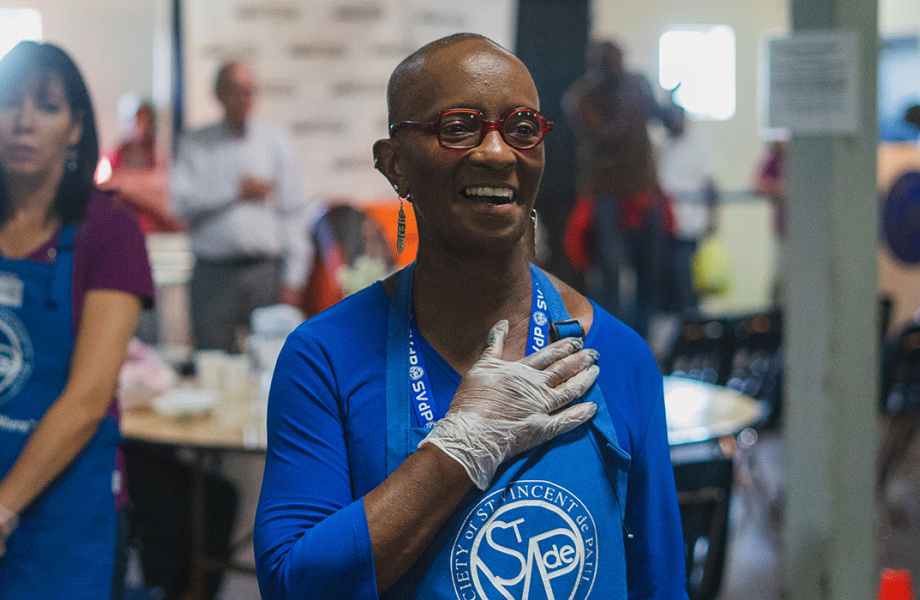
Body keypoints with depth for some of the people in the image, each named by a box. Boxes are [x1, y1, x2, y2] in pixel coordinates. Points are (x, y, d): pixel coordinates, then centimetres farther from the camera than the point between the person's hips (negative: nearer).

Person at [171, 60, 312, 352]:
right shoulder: (194, 146, 10)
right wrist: (237, 191, -7)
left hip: (266, 272, 1)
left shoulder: (276, 144, 11)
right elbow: (180, 201, -5)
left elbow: (293, 213, 8)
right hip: (213, 272, 0)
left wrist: (292, 280, 1)